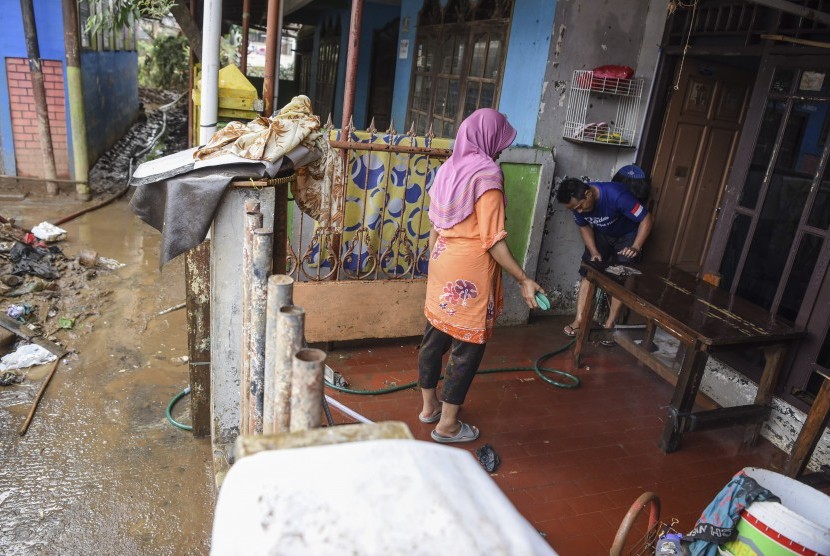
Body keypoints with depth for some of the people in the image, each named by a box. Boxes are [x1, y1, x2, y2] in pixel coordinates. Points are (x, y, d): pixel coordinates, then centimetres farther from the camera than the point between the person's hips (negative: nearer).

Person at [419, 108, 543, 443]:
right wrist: (524, 280, -14)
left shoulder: (448, 168, 7)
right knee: (468, 347, 5)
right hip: (470, 275, -8)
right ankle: (447, 424, 16)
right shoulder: (486, 174, -16)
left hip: (441, 267, 8)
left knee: (435, 337, 17)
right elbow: (493, 240, -19)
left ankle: (429, 405, 34)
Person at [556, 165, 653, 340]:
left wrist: (635, 248, -39)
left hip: (628, 236, -4)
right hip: (601, 235, 5)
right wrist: (594, 252, -16)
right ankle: (579, 320, 0)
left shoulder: (616, 195, -39)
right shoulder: (578, 202, -22)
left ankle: (609, 324, 5)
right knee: (587, 274, -4)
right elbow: (584, 227, -3)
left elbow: (646, 219, -29)